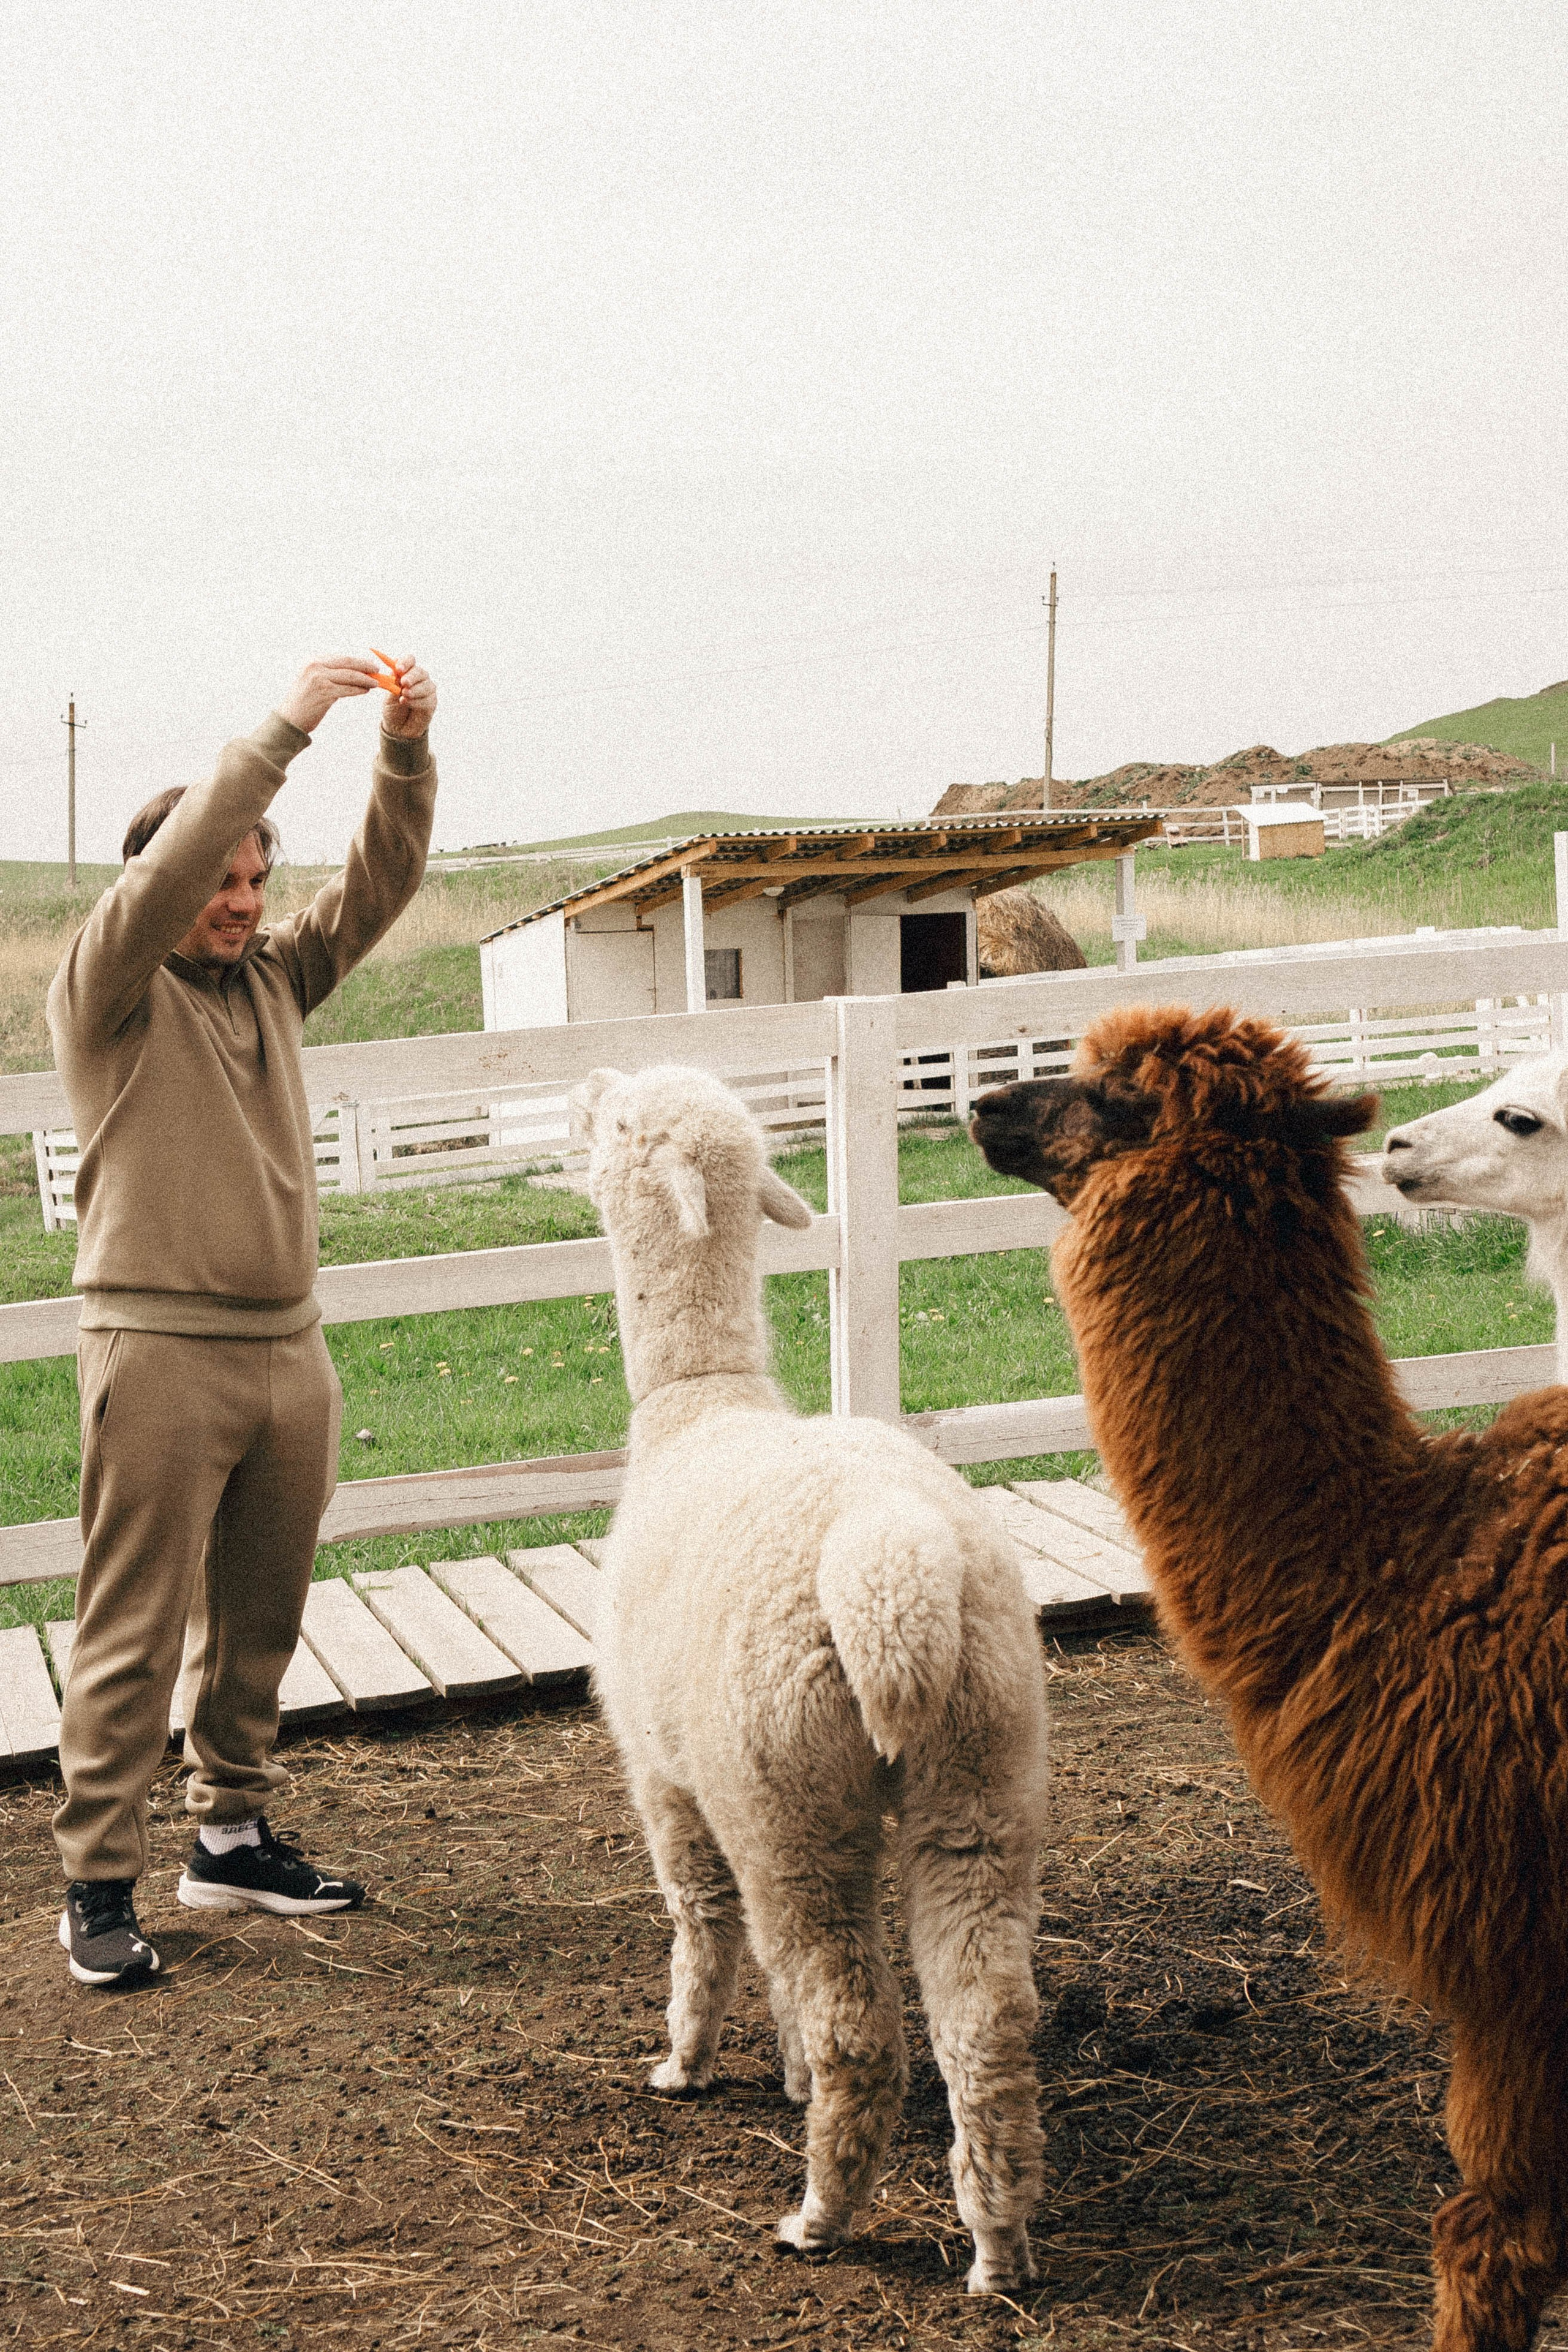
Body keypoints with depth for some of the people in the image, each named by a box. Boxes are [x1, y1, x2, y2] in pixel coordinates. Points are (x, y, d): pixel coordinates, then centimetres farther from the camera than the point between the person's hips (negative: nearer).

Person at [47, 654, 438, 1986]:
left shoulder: (273, 978, 14)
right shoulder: (107, 991, -2)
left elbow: (381, 883, 7)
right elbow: (162, 874, -19)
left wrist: (406, 753, -9)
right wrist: (285, 730, -22)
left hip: (290, 1347, 6)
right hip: (162, 1348, -6)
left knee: (258, 1623, 14)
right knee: (135, 1634, -3)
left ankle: (234, 1839, 26)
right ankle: (99, 1885, 3)